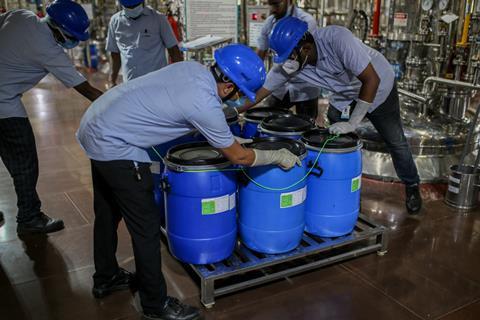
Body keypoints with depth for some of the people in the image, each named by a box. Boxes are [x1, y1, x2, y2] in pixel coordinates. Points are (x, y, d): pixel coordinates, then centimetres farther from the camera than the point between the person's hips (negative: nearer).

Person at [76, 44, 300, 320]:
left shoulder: (193, 68, 1)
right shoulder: (205, 104, -22)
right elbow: (238, 157, -11)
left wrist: (227, 137, 21)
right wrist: (278, 156, 2)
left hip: (94, 127, 10)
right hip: (115, 147, -10)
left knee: (108, 213, 23)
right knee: (146, 226, 1)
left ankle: (105, 278, 43)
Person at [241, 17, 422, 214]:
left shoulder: (336, 39, -40)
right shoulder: (287, 65, -24)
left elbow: (371, 80, -37)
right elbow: (260, 91, -16)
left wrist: (353, 123, -35)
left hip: (378, 87, -4)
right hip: (345, 97, 5)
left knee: (395, 142, 8)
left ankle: (412, 187, 31)